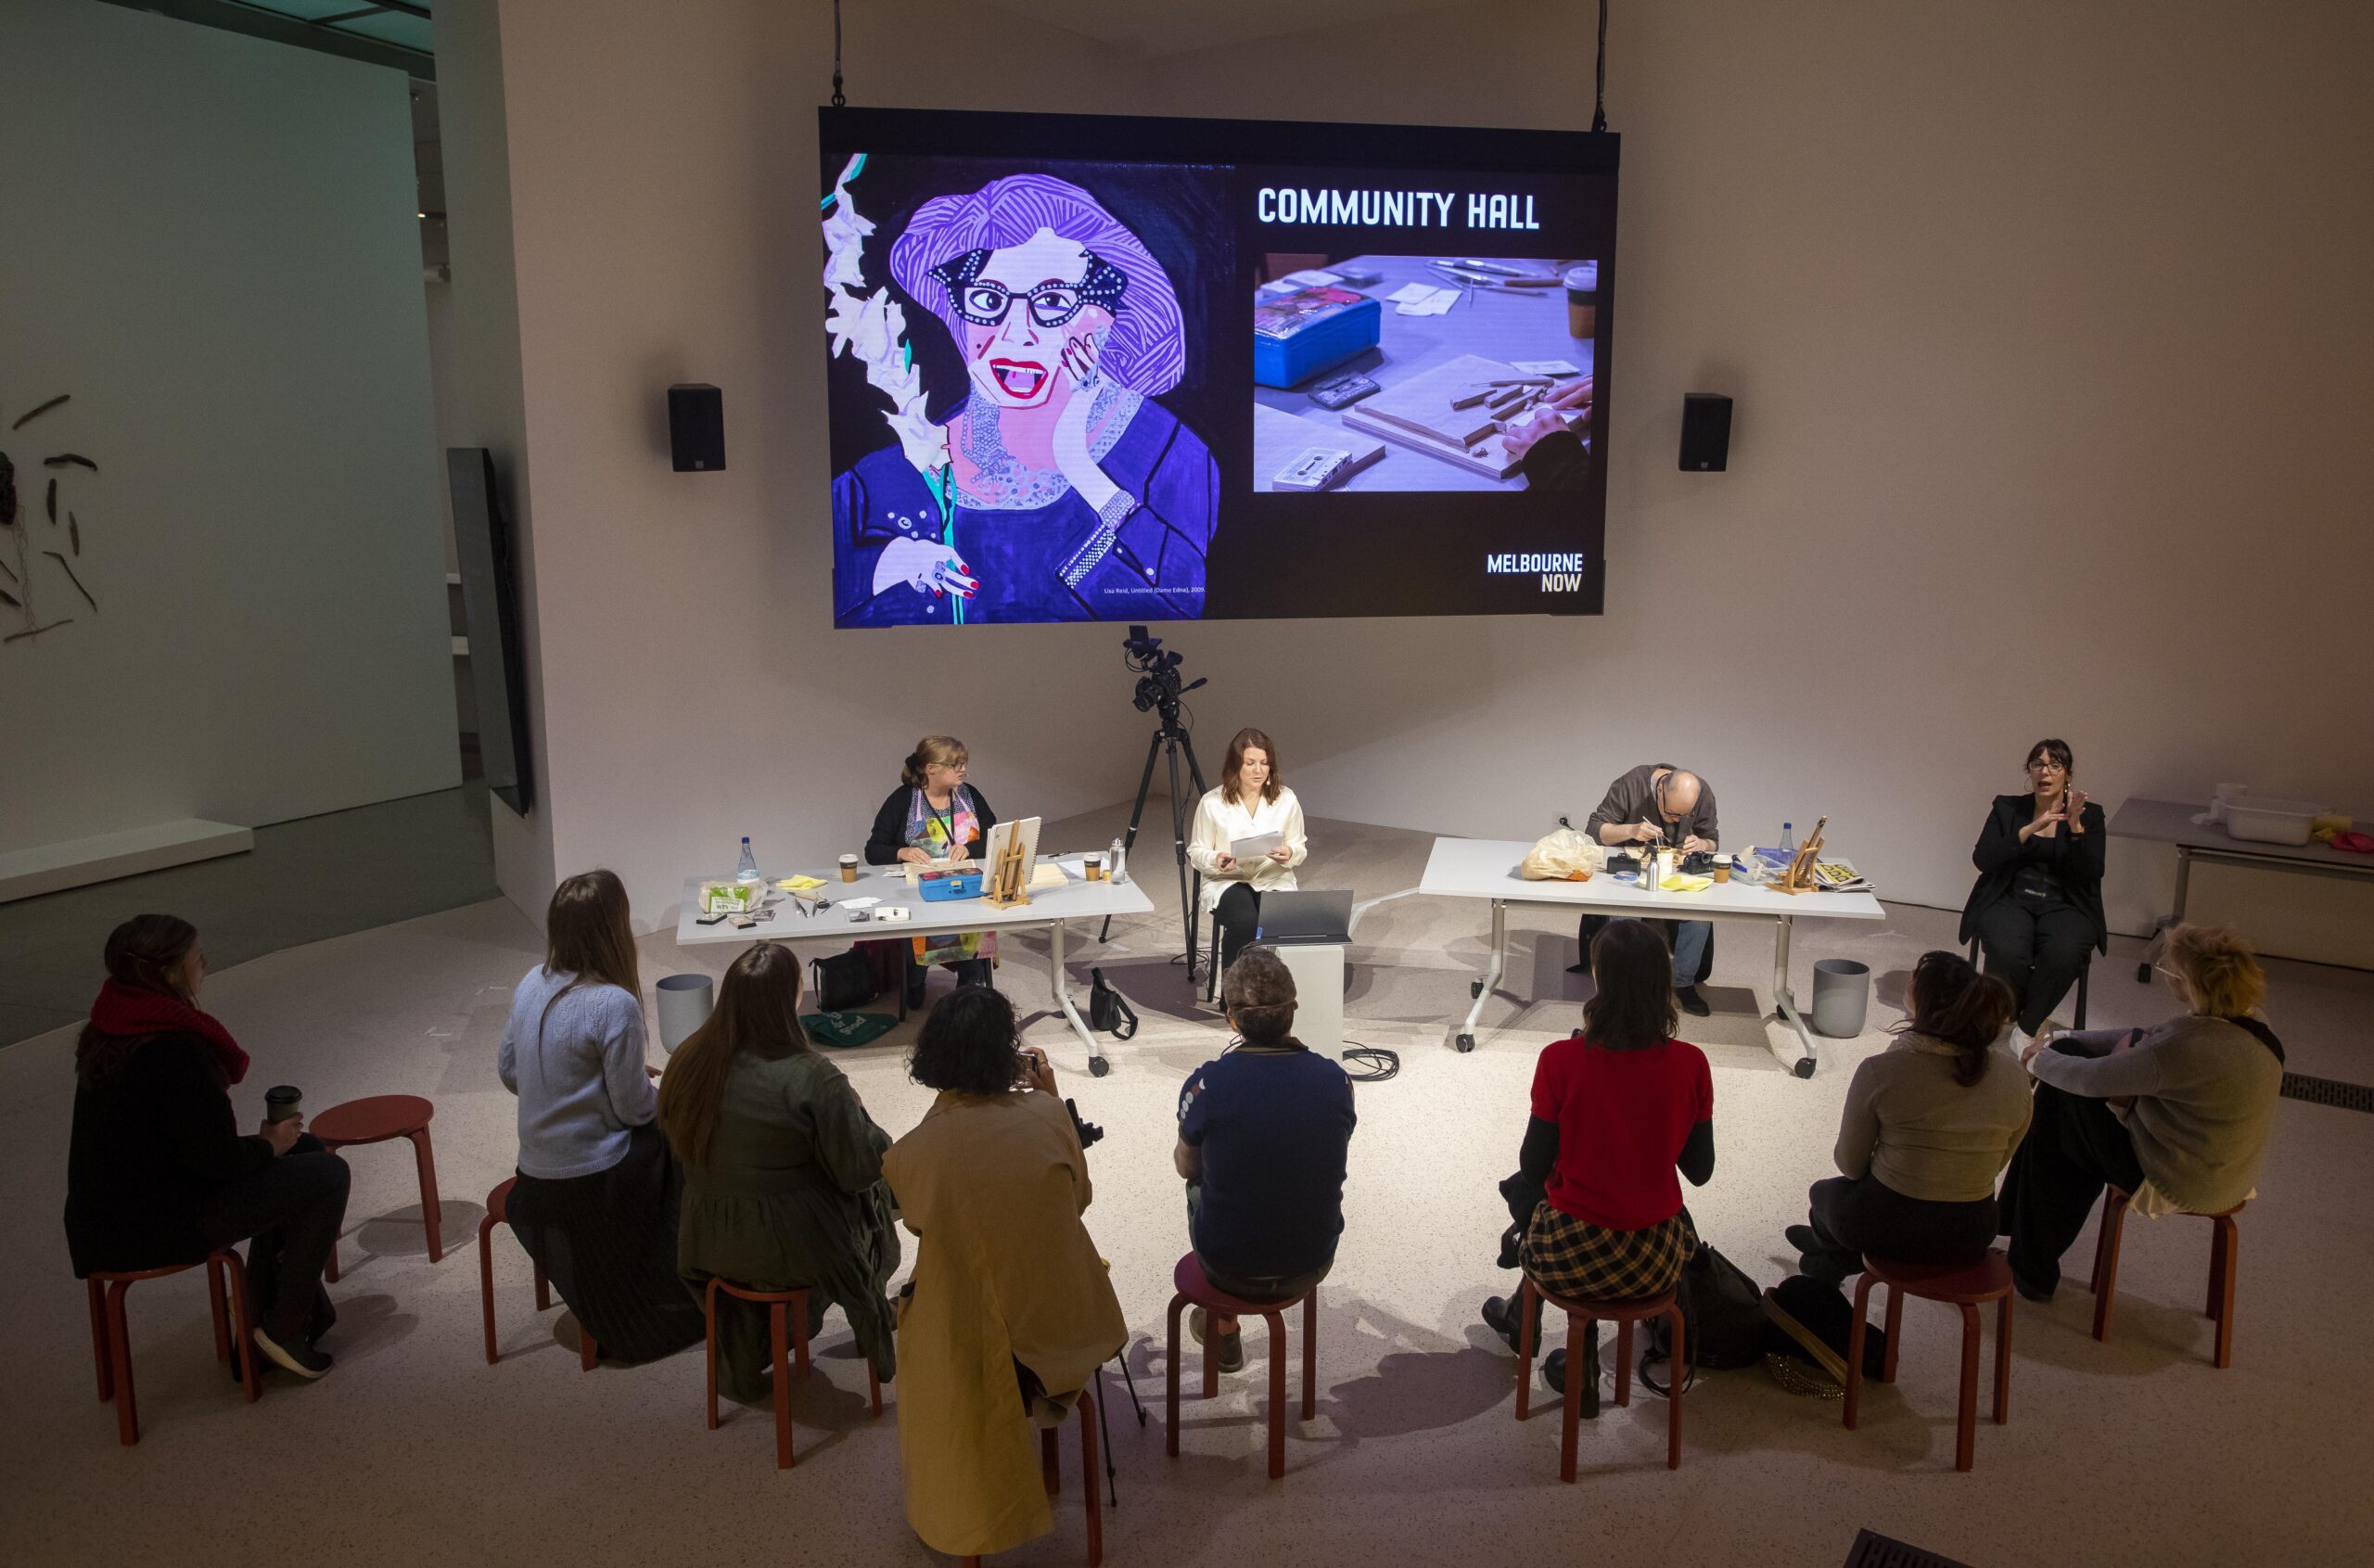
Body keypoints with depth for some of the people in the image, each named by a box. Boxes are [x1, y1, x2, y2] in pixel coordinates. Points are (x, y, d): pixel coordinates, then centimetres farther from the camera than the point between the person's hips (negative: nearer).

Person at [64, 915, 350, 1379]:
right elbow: (216, 1159, -24)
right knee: (328, 1174, -9)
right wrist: (269, 1144, -5)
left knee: (304, 1151, 18)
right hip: (149, 1229, -10)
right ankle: (284, 1329, 4)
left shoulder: (111, 1030, 5)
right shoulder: (172, 1050, -27)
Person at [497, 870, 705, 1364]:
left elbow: (508, 1071, 9)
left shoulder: (532, 984, -2)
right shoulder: (614, 1004, -25)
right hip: (594, 1180, -7)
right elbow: (635, 1108, -18)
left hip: (535, 1174, 7)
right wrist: (661, 1094, 4)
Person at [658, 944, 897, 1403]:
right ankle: (880, 1350, 41)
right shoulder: (810, 1078, -27)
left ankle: (741, 1365, 44)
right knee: (872, 1193, 23)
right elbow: (861, 1167, -21)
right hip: (794, 1248, -5)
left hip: (709, 1245, 5)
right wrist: (858, 1117, -1)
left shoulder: (687, 1061, -10)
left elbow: (673, 1141, 6)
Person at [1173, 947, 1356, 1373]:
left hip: (1230, 1270, -2)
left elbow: (1186, 1167, -2)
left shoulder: (1206, 1084, -21)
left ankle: (1223, 1331, 45)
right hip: (1311, 1267, 2)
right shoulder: (1334, 1080, -14)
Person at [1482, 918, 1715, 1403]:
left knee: (1520, 1187, 29)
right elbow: (1700, 1172, 0)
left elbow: (1534, 1168, -9)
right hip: (1655, 1263, 2)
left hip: (1571, 1259, -2)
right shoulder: (1691, 1064, -12)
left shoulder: (1562, 1060, -19)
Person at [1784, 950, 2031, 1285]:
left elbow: (1851, 1166, -8)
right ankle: (1837, 1260, 48)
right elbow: (1996, 1165, 6)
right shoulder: (2015, 1079, -10)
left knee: (1824, 1193, 31)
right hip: (1973, 1236, 4)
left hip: (1890, 1229, -4)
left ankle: (1832, 1251, 56)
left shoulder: (1880, 1071, -20)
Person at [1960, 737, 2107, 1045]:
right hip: (2011, 901, 0)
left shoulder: (2090, 815, 8)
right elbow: (1983, 860, -5)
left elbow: (2090, 875, -4)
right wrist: (2030, 829, -14)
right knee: (2008, 953, -33)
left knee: (2062, 955, -33)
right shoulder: (2007, 808, 9)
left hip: (2064, 907, 0)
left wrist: (2076, 826, -17)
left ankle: (2027, 1028, -12)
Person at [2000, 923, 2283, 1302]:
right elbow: (2145, 1039, 8)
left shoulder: (2188, 1047, -33)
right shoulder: (2252, 1029, -4)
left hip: (2179, 1187, -9)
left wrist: (2040, 1059, -2)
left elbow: (2091, 1079, -23)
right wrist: (2059, 1041, 8)